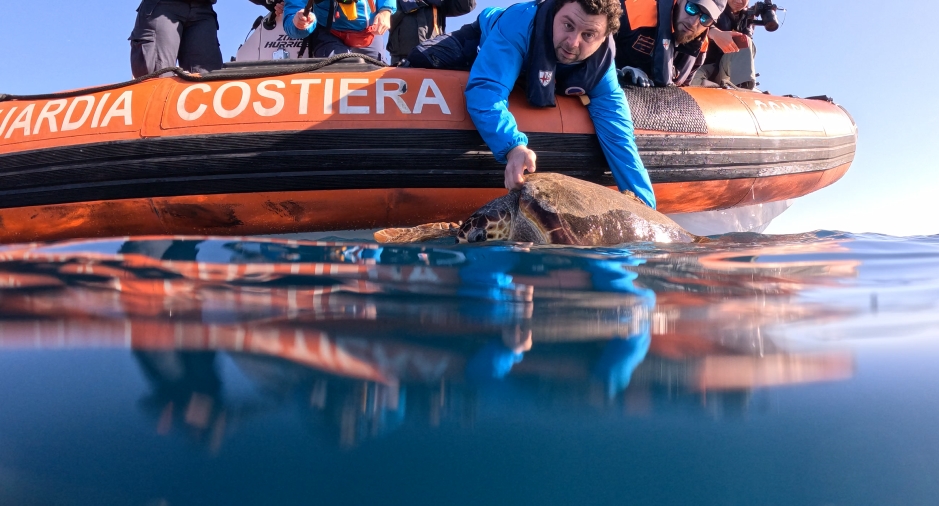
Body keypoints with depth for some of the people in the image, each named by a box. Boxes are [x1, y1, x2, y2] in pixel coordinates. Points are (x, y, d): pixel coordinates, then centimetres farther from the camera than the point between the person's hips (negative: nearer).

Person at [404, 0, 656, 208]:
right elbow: (485, 89, -55)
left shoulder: (601, 62, -35)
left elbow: (618, 137, -35)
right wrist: (513, 146, -72)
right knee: (423, 58, -23)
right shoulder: (520, 23, -47)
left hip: (530, 73, 4)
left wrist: (646, 207, -41)